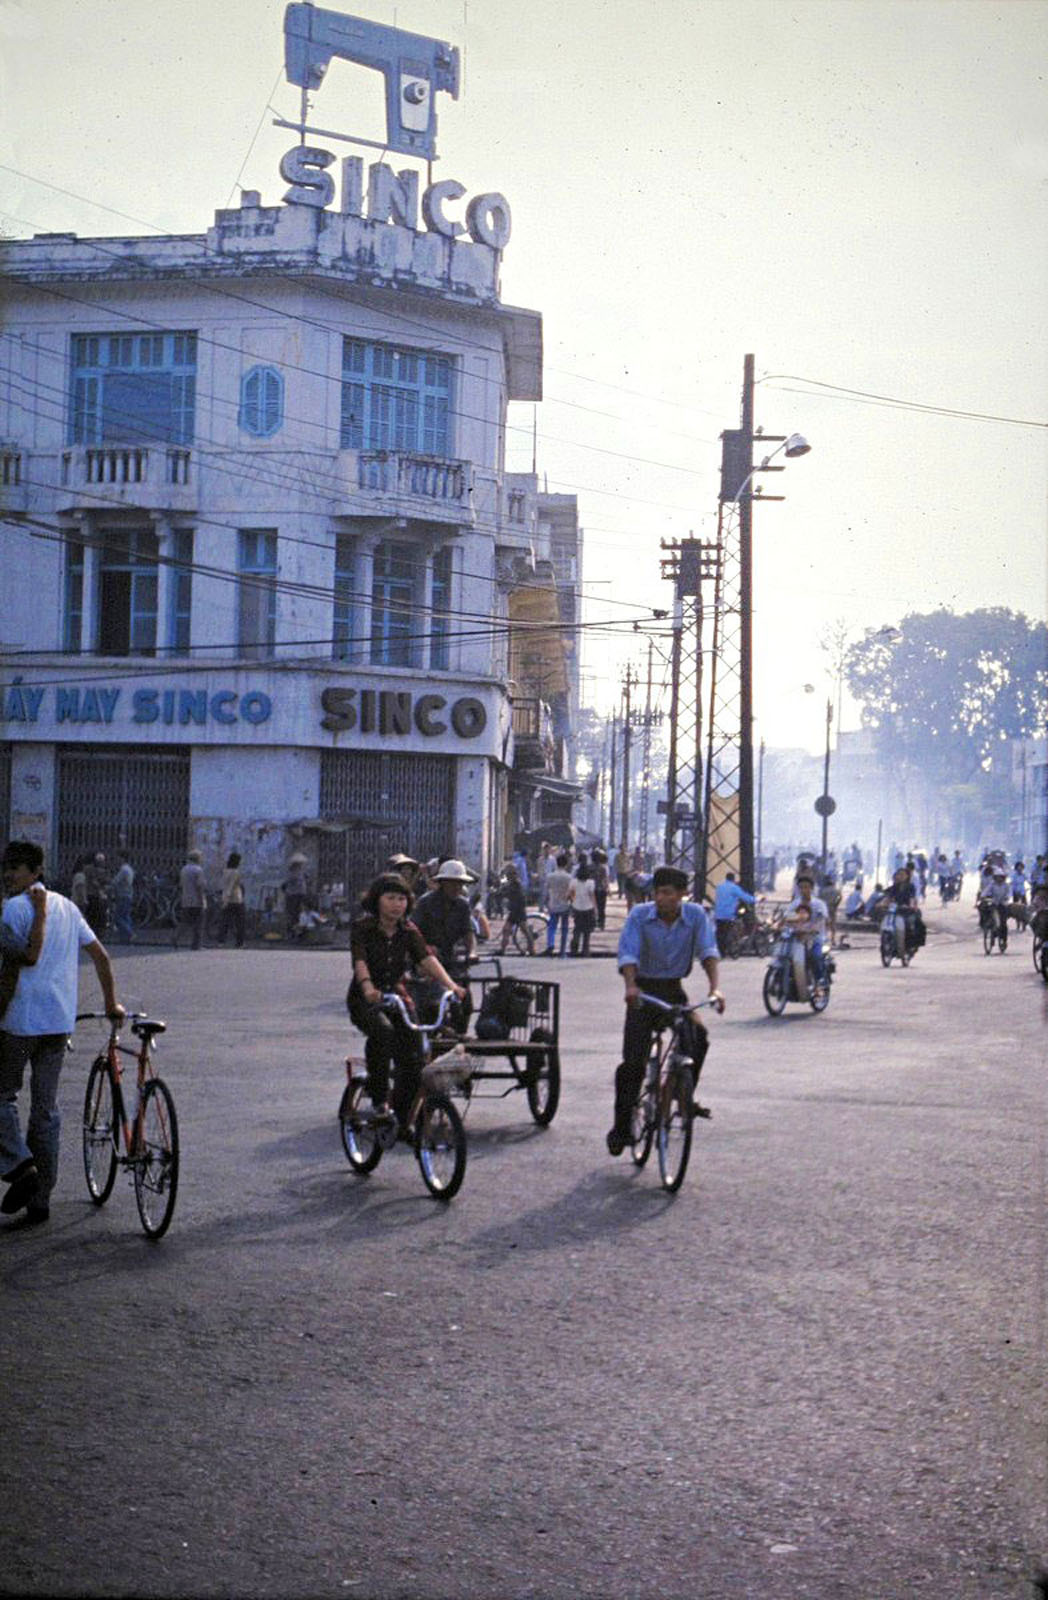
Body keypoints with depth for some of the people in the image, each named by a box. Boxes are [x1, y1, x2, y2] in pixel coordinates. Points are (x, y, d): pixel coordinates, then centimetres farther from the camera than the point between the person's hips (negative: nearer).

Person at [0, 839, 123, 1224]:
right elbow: (101, 956, 18)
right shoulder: (66, 907, 14)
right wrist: (111, 1003, 27)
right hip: (60, 1020, 6)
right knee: (46, 1108, 10)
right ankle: (40, 1200, 12)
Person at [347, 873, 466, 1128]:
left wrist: (450, 984, -32)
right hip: (365, 1001, -4)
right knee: (383, 1031, -35)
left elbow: (427, 958, -14)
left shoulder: (408, 931, 1)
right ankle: (379, 1097, -22)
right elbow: (359, 961, -26)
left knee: (412, 1059, -9)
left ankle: (403, 1120, 8)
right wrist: (368, 988, -47)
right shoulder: (362, 927, -10)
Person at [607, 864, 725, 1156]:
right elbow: (628, 953, -22)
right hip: (644, 991, -1)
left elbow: (708, 950, -17)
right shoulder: (640, 915, -12)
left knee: (698, 1037, -24)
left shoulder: (695, 915, -8)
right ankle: (621, 1126, 5)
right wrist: (630, 986, -41)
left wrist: (714, 987, -34)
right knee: (633, 1061, -9)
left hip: (674, 991, 1)